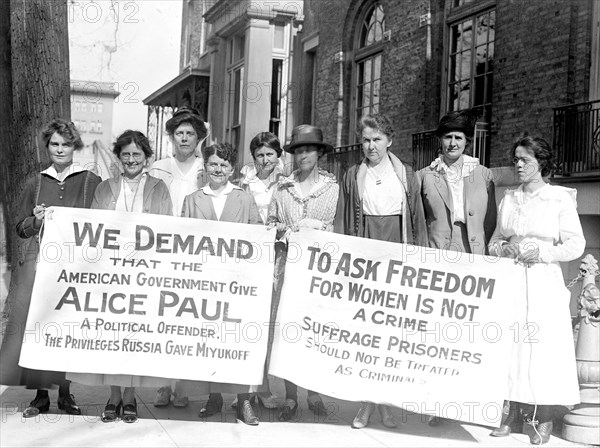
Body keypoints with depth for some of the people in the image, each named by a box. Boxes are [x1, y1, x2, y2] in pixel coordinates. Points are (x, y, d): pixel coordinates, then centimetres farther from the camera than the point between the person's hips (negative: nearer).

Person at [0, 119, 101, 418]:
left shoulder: (92, 182, 5)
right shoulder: (35, 183, 13)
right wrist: (36, 220, -4)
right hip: (39, 260, 2)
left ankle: (65, 391, 12)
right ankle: (40, 394, 7)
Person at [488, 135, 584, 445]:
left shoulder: (560, 199, -1)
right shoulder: (508, 199, 12)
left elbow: (576, 245, -3)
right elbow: (495, 240, 17)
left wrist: (541, 252, -14)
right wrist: (503, 249, -4)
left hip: (544, 283, -4)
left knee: (543, 347, -3)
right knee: (509, 346, 2)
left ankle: (544, 420, 8)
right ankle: (510, 413, 11)